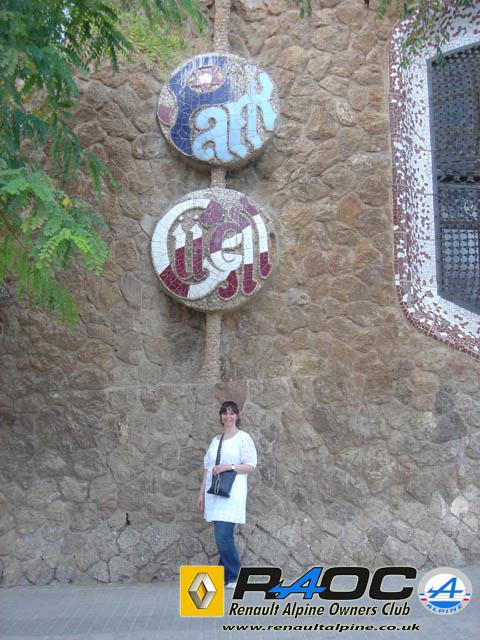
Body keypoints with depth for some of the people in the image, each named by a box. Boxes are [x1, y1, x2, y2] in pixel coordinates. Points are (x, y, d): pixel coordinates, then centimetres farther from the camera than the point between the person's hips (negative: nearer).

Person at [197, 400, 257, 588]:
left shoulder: (243, 438, -1)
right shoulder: (215, 440, 17)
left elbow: (251, 466, -5)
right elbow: (208, 468, 17)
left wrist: (229, 466, -16)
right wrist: (202, 492, 14)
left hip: (232, 495, -5)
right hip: (215, 495, 5)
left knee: (223, 537, -12)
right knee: (224, 537, 8)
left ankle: (231, 578, 3)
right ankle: (224, 577, 17)